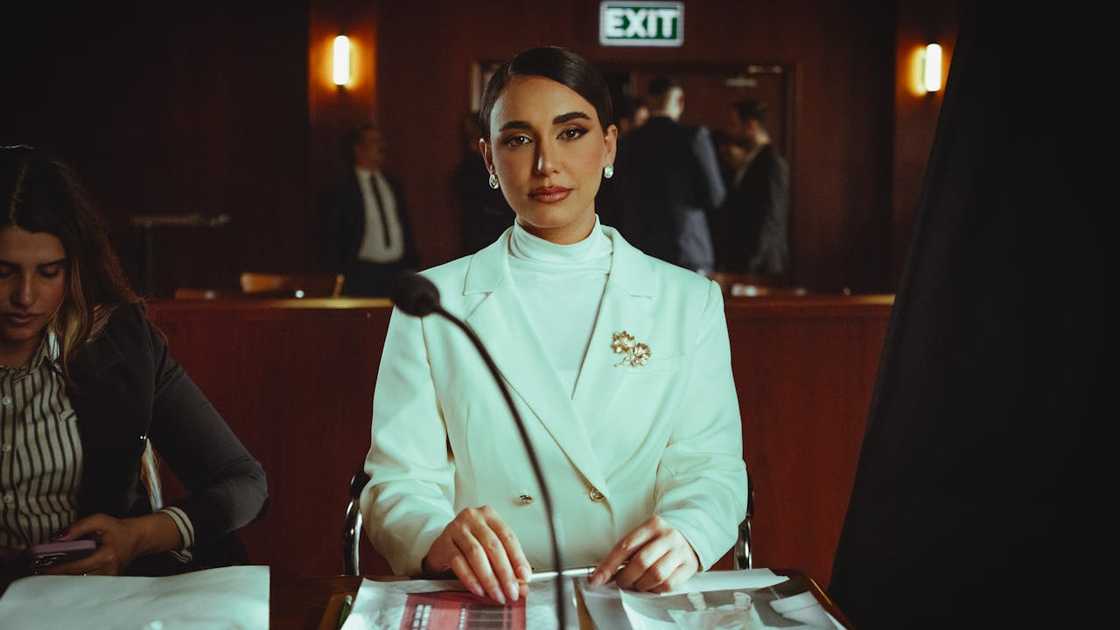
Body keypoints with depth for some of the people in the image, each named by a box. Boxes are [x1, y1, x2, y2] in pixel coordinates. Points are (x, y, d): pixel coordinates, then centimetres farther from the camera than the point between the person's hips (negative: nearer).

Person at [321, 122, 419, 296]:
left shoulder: (391, 185, 15)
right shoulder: (343, 189, 0)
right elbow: (331, 237, -1)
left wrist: (411, 266, 10)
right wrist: (337, 276, -6)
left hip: (398, 269, 4)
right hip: (363, 272, -4)